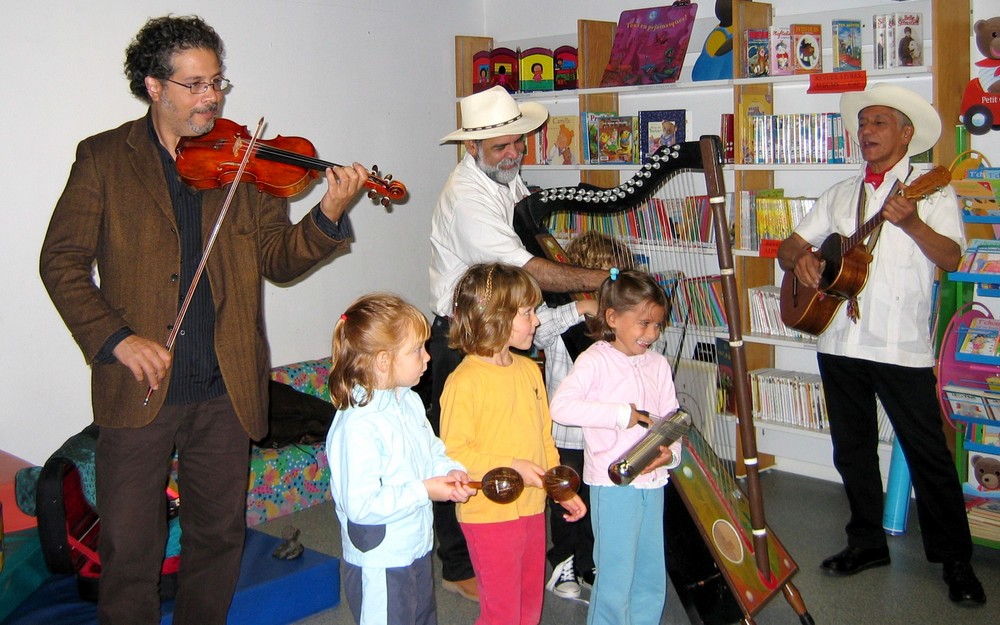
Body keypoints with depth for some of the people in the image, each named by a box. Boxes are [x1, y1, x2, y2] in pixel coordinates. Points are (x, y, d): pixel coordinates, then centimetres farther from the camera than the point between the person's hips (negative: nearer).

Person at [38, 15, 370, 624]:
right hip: (139, 389, -2)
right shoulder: (103, 158, 2)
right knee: (129, 549, 5)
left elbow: (277, 259, 1)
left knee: (220, 535, 14)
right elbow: (62, 260, -1)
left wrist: (328, 215, -17)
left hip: (227, 391, 2)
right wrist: (116, 338, -14)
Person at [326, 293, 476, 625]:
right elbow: (360, 504, -30)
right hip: (379, 564, -9)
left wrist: (451, 471, -7)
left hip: (417, 548, 9)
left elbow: (431, 453, 14)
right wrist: (424, 491, -25)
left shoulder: (409, 402, 2)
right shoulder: (359, 426, -28)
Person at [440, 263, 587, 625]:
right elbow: (453, 452, -19)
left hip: (533, 510, 7)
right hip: (489, 516, -7)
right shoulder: (464, 382, -18)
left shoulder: (529, 369, 6)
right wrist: (511, 467, -23)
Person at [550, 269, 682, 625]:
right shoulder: (595, 360, -10)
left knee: (652, 577, 16)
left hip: (653, 481, 6)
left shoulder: (658, 364, 8)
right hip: (613, 485, -6)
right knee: (615, 577, 1)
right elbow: (560, 406, -24)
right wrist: (622, 414, -23)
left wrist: (671, 453, -9)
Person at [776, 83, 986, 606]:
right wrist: (800, 257, -7)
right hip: (839, 341, 5)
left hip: (901, 346, -5)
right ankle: (867, 543, 28)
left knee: (928, 454, -1)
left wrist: (911, 223, -29)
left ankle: (955, 560, 13)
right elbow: (791, 245, 15)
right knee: (852, 449, 13)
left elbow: (951, 258, -13)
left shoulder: (932, 192, 0)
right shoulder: (841, 193, 15)